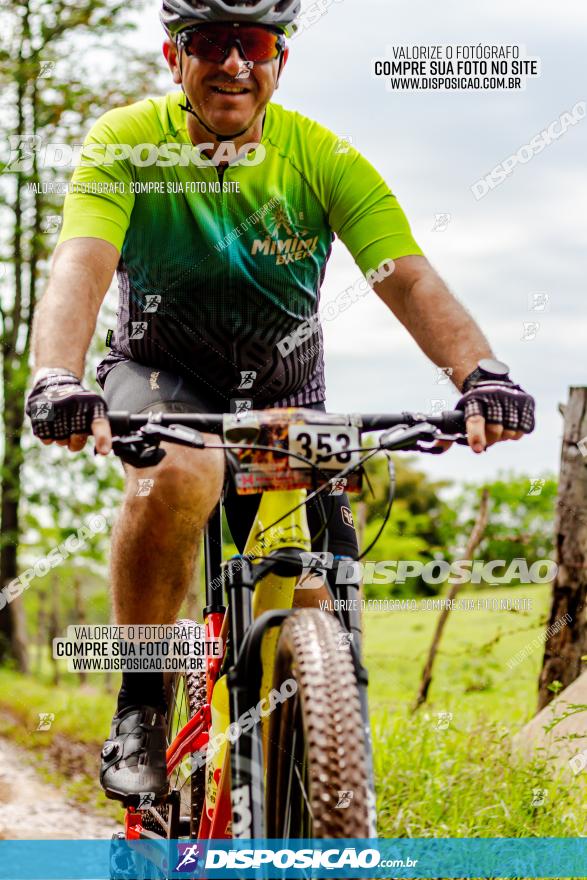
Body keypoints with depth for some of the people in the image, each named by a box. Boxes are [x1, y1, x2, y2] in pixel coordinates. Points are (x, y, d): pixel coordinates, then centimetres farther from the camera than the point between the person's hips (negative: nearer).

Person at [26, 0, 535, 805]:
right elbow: (81, 267, -33)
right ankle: (139, 711, -19)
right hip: (162, 375, -2)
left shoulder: (323, 158, -16)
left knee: (313, 612, -7)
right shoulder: (127, 143, -19)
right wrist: (58, 380, -54)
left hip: (284, 398, 2)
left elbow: (408, 278, -26)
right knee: (181, 474, -37)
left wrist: (482, 373, -45)